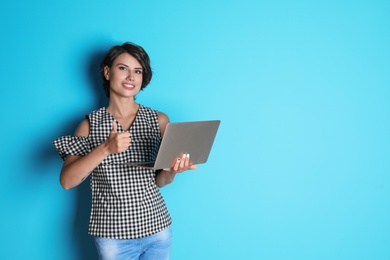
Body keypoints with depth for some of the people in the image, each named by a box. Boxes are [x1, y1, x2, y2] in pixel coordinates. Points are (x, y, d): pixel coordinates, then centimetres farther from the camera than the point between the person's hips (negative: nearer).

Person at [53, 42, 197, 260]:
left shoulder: (159, 120, 1)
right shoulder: (90, 124, -2)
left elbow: (159, 181, 4)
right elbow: (67, 181, -12)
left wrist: (172, 170, -18)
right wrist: (105, 149, -24)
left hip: (157, 228, 2)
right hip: (112, 234, -1)